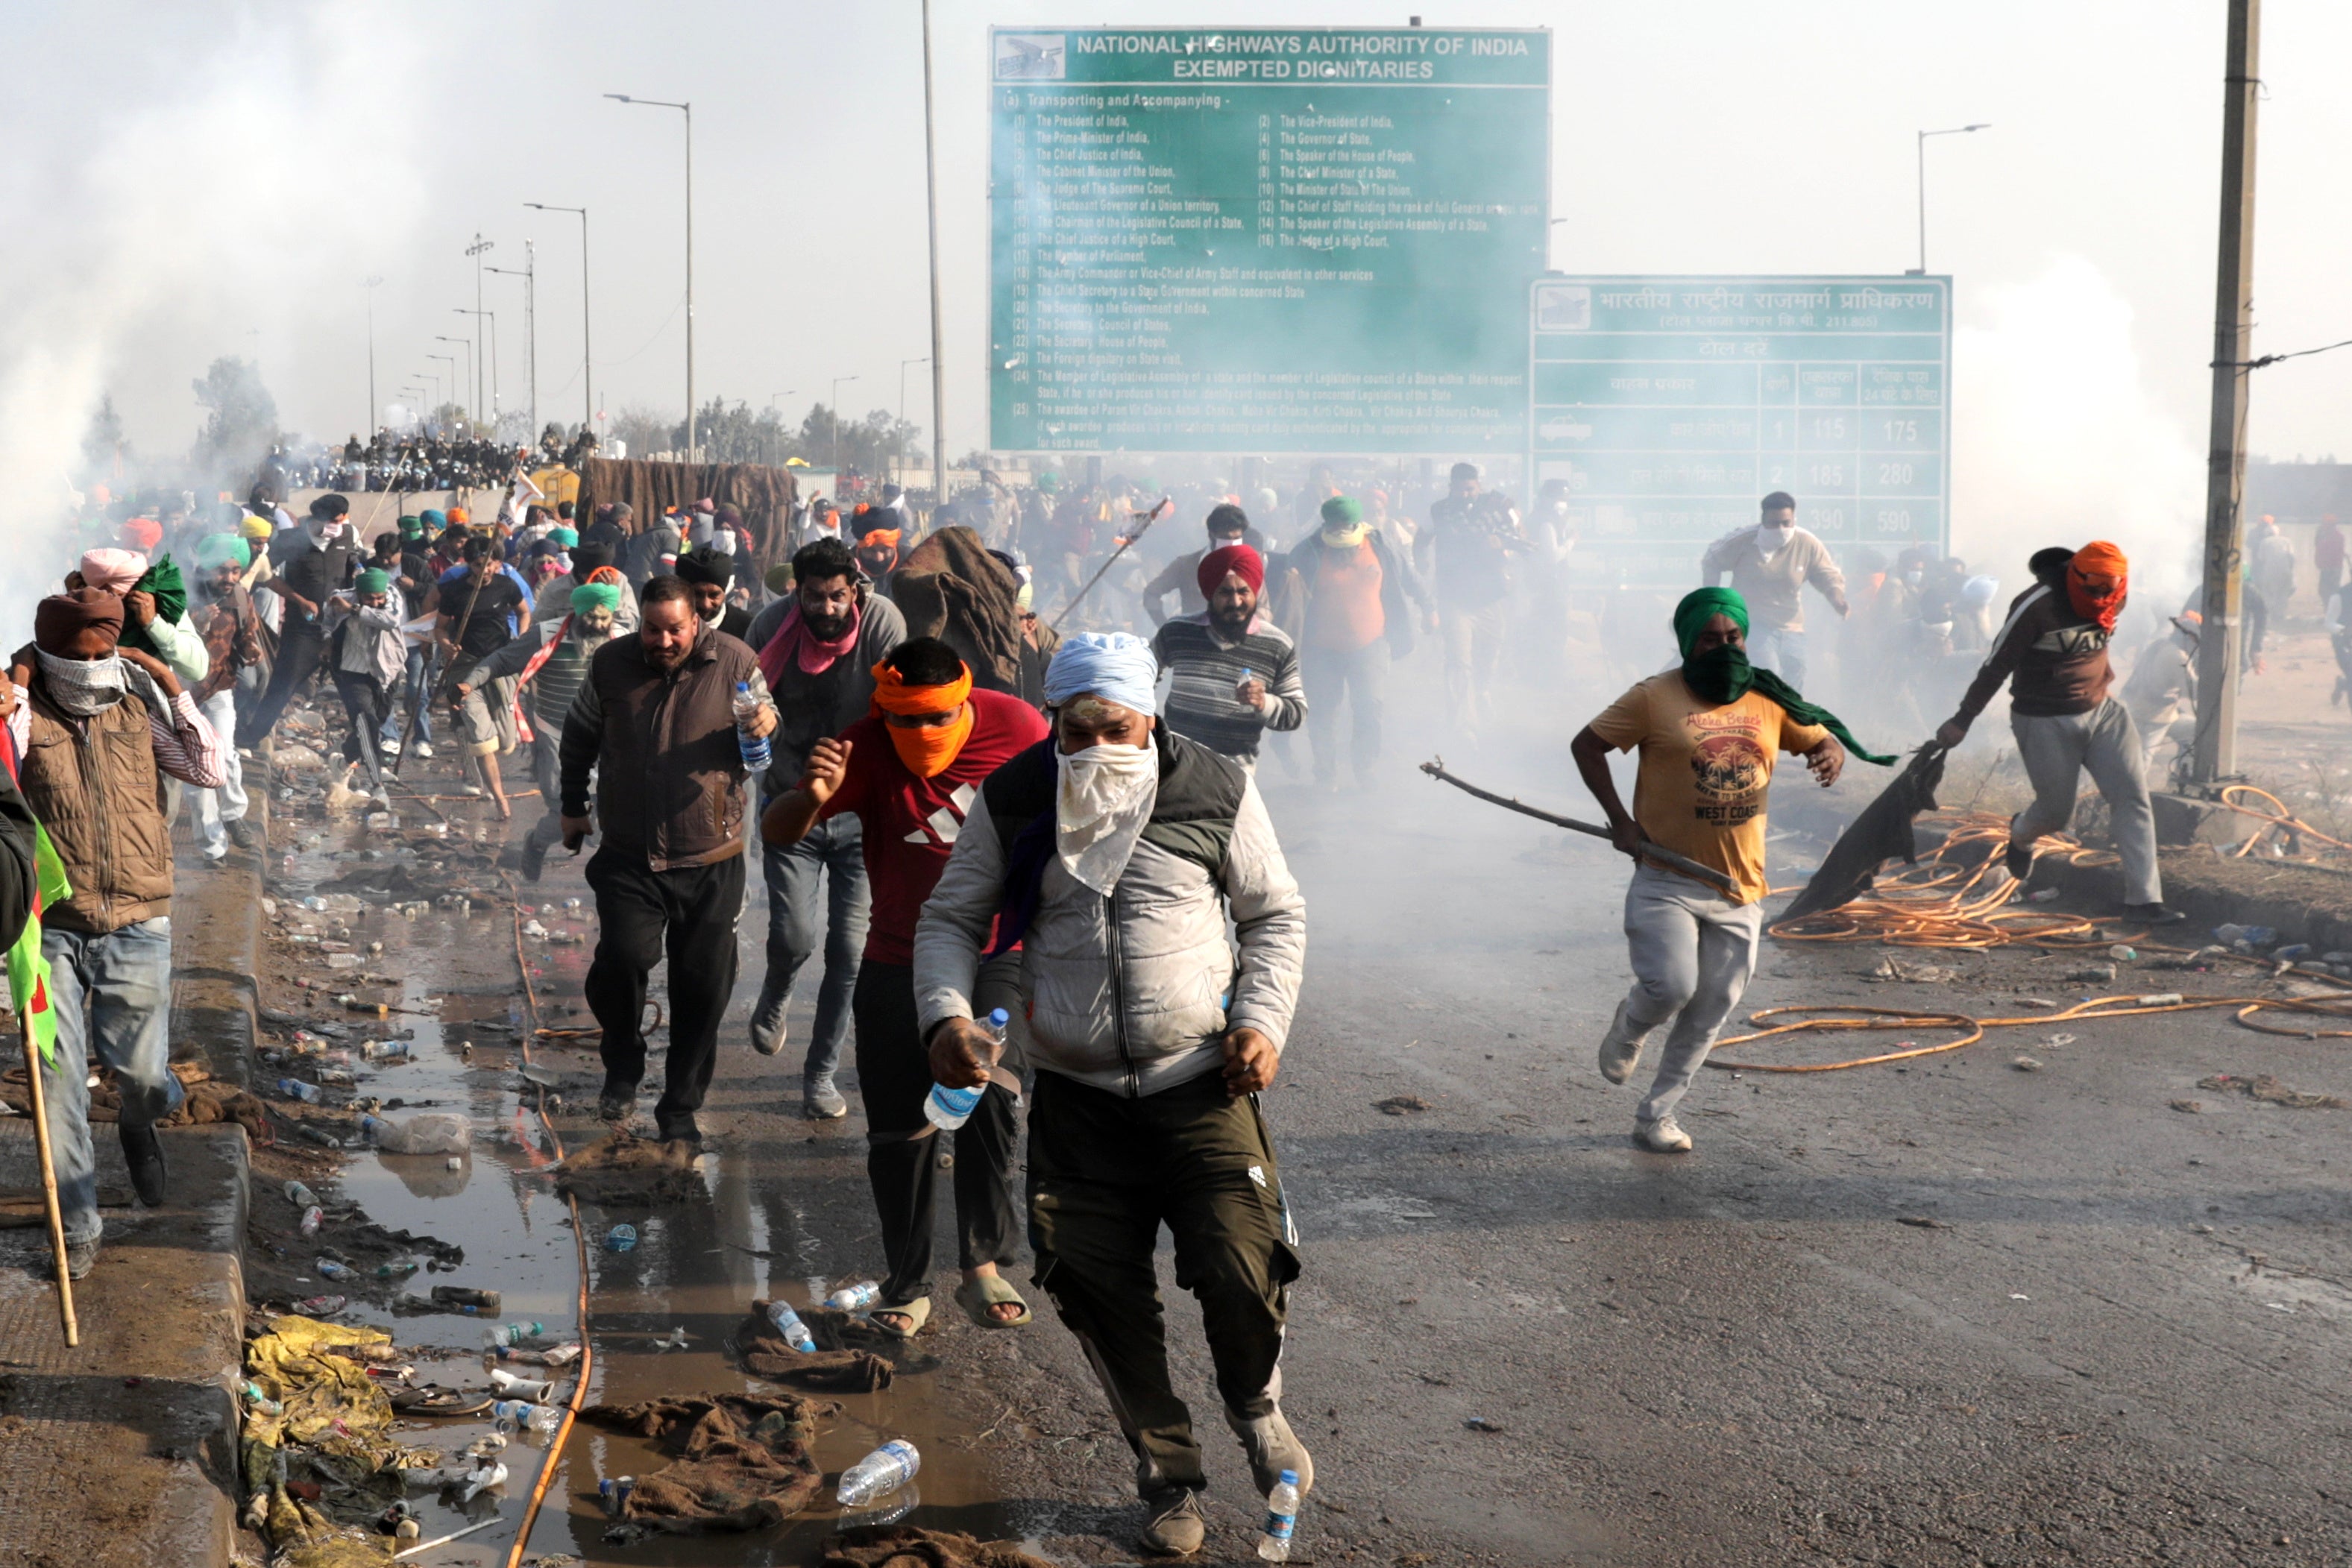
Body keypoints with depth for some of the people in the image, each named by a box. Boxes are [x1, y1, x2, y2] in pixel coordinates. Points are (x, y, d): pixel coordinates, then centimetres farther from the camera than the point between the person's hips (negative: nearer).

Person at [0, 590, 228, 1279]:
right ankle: (77, 1228, 17)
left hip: (137, 928, 1)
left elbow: (211, 773, 0)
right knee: (59, 1085, 2)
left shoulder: (138, 708, 4)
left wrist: (170, 687, -4)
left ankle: (138, 1121, 43)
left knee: (143, 1076, 4)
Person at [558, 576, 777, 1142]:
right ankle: (623, 1066, 10)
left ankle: (681, 1110, 20)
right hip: (628, 857, 0)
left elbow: (767, 726, 9)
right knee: (623, 957, -19)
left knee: (703, 989, 3)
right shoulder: (612, 663, 0)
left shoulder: (733, 661, -4)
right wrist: (573, 807, 22)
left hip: (710, 862, 0)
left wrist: (767, 722, -15)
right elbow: (580, 736, 17)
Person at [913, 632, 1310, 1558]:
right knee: (1097, 1289, 2)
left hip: (1201, 1083, -1)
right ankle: (1167, 1474, 25)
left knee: (1242, 1271, -10)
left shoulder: (1214, 791, -3)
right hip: (1075, 1097, 2)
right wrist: (947, 1016, -11)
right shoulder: (1013, 799, -1)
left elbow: (1276, 915, 8)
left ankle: (1256, 1410, 25)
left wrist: (1262, 1020, -6)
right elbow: (950, 919, 7)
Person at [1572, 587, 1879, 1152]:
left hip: (1739, 891, 4)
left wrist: (1831, 753, -9)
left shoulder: (1769, 702, 5)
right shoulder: (1655, 698, -7)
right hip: (1667, 882, -4)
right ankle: (1629, 1027, 19)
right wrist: (1620, 820, -10)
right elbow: (1586, 745, -1)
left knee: (1710, 1012, 6)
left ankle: (1656, 1116, 22)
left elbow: (1824, 738, 16)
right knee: (1671, 987, -18)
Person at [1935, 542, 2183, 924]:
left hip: (2101, 712, 6)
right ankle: (2021, 833, 43)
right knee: (2056, 812, 4)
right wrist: (1962, 721, -11)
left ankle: (2143, 900, -6)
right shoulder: (2036, 607, -23)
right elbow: (1996, 667, -16)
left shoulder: (2112, 601, -3)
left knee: (2133, 798, -7)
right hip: (2047, 724, -5)